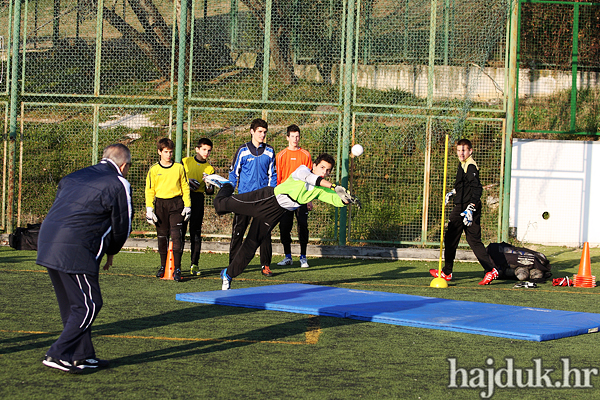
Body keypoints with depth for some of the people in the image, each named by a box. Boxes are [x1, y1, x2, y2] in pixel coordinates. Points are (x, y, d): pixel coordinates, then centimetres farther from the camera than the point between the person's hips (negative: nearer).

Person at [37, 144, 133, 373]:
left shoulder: (74, 177, 23)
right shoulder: (119, 185, 1)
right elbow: (122, 226, 4)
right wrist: (110, 253, 24)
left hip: (47, 241, 8)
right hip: (74, 251, -8)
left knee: (72, 304, 17)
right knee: (88, 305, -1)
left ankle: (82, 355, 22)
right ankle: (58, 354, -6)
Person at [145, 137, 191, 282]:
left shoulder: (179, 168, 6)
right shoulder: (154, 170, 4)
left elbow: (185, 187, 10)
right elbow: (149, 190, 6)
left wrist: (187, 206, 4)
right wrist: (149, 209, -2)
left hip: (176, 204, -1)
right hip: (160, 204, 1)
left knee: (176, 236, -11)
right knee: (162, 237, 7)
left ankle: (177, 269, -12)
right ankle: (163, 266, 21)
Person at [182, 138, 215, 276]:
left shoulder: (209, 169, 13)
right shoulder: (185, 162, 10)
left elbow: (210, 192, 11)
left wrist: (209, 184, -11)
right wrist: (187, 182, -6)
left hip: (198, 200, 1)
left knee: (196, 232, -3)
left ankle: (194, 264, -2)